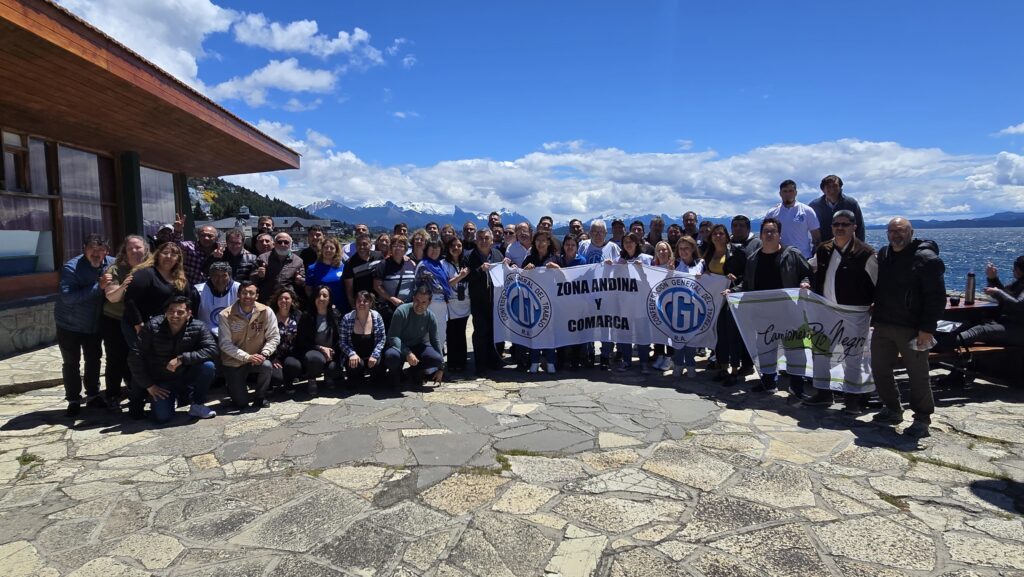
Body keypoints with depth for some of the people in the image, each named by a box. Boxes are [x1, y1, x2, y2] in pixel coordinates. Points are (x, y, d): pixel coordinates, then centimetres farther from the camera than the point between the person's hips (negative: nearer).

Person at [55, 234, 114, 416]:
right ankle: (73, 400, 21)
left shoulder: (111, 263, -10)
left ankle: (93, 395, 30)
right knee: (71, 363, 8)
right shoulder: (71, 267, -23)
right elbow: (67, 296, -33)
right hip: (69, 325, -4)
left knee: (94, 360, 15)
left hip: (95, 324, 4)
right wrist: (98, 286, -38)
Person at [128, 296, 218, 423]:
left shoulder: (198, 328, -12)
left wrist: (182, 358, -31)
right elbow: (135, 357, -10)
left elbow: (212, 350, -23)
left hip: (185, 377, 1)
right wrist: (149, 386, -10)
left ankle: (197, 405, -5)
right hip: (160, 381, -1)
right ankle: (173, 396, 19)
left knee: (207, 366, -28)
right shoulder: (152, 327, -13)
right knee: (162, 417, -18)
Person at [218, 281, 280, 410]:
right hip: (233, 362, -1)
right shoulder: (225, 316, -13)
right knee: (241, 404, -9)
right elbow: (225, 343, -15)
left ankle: (260, 397, -4)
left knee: (267, 366, -34)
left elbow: (274, 337, -6)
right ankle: (233, 386, 30)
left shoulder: (266, 312, -10)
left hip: (256, 359, 2)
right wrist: (247, 357, -25)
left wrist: (264, 354, -24)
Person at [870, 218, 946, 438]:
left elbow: (936, 297, -14)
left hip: (911, 329, -7)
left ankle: (922, 419, 14)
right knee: (880, 369, 13)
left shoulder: (926, 259, -10)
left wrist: (927, 328, -18)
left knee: (918, 375, 1)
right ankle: (892, 410, 28)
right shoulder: (883, 254, 11)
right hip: (883, 325, 7)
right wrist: (876, 314, 13)